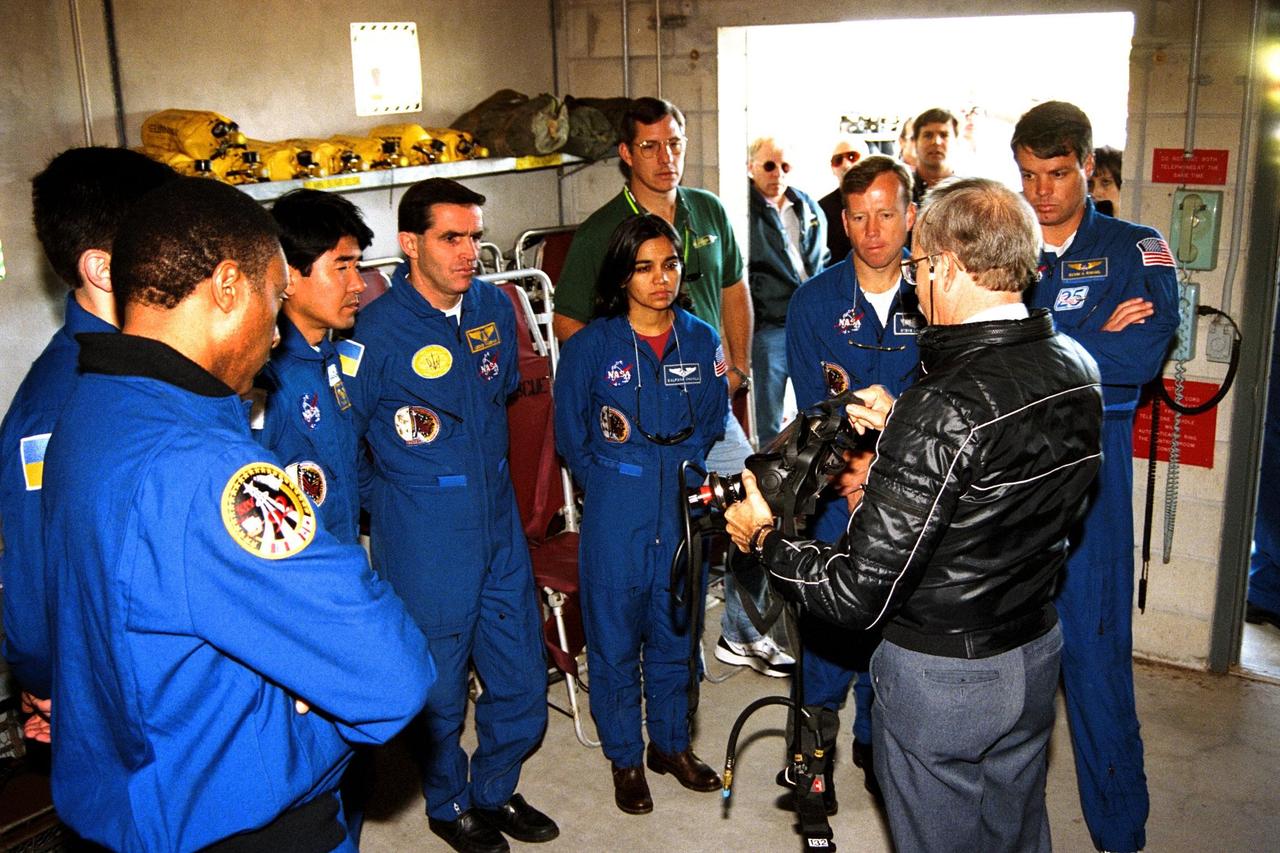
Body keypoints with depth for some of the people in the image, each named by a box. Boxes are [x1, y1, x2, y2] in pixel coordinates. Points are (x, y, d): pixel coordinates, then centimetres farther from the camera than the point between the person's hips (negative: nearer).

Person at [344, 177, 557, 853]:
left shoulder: (494, 306, 2)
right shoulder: (379, 328, -16)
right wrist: (394, 495, 0)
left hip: (497, 513, 6)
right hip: (423, 531, -5)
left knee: (521, 671, 14)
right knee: (440, 678, 10)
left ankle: (496, 790, 38)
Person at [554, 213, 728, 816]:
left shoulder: (702, 342, 1)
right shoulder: (589, 347, -7)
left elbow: (713, 427, 10)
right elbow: (571, 438, 2)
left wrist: (690, 478, 0)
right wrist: (612, 488, 0)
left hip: (684, 511, 3)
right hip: (615, 515, -2)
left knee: (674, 630, 15)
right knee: (614, 636, 8)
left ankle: (670, 743, 35)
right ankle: (625, 758, 27)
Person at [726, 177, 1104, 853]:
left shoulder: (942, 410, -31)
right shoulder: (1077, 371, -7)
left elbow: (858, 594, -27)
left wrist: (765, 539, -11)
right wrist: (903, 431, 14)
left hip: (942, 674, -7)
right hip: (1037, 652, 7)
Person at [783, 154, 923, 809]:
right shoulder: (815, 301, -3)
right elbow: (814, 406, -6)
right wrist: (849, 469, -22)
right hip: (835, 489, -1)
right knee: (829, 616, 3)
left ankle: (874, 739, 32)